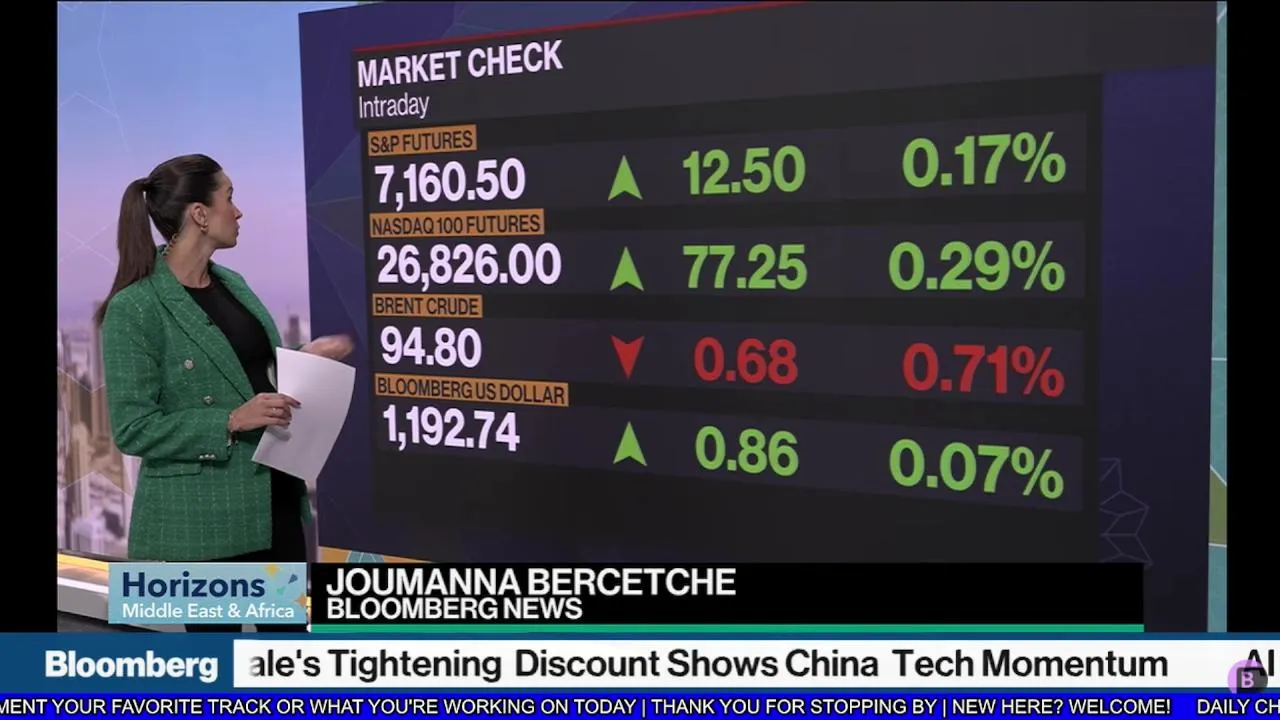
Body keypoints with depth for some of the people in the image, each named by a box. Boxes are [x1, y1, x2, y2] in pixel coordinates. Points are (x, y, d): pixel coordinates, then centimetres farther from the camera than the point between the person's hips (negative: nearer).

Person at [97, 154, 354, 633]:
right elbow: (133, 429, -16)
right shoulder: (134, 309, -14)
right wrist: (231, 421, -23)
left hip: (272, 498, 7)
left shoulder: (232, 284, 8)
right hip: (202, 515, -7)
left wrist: (306, 359, 5)